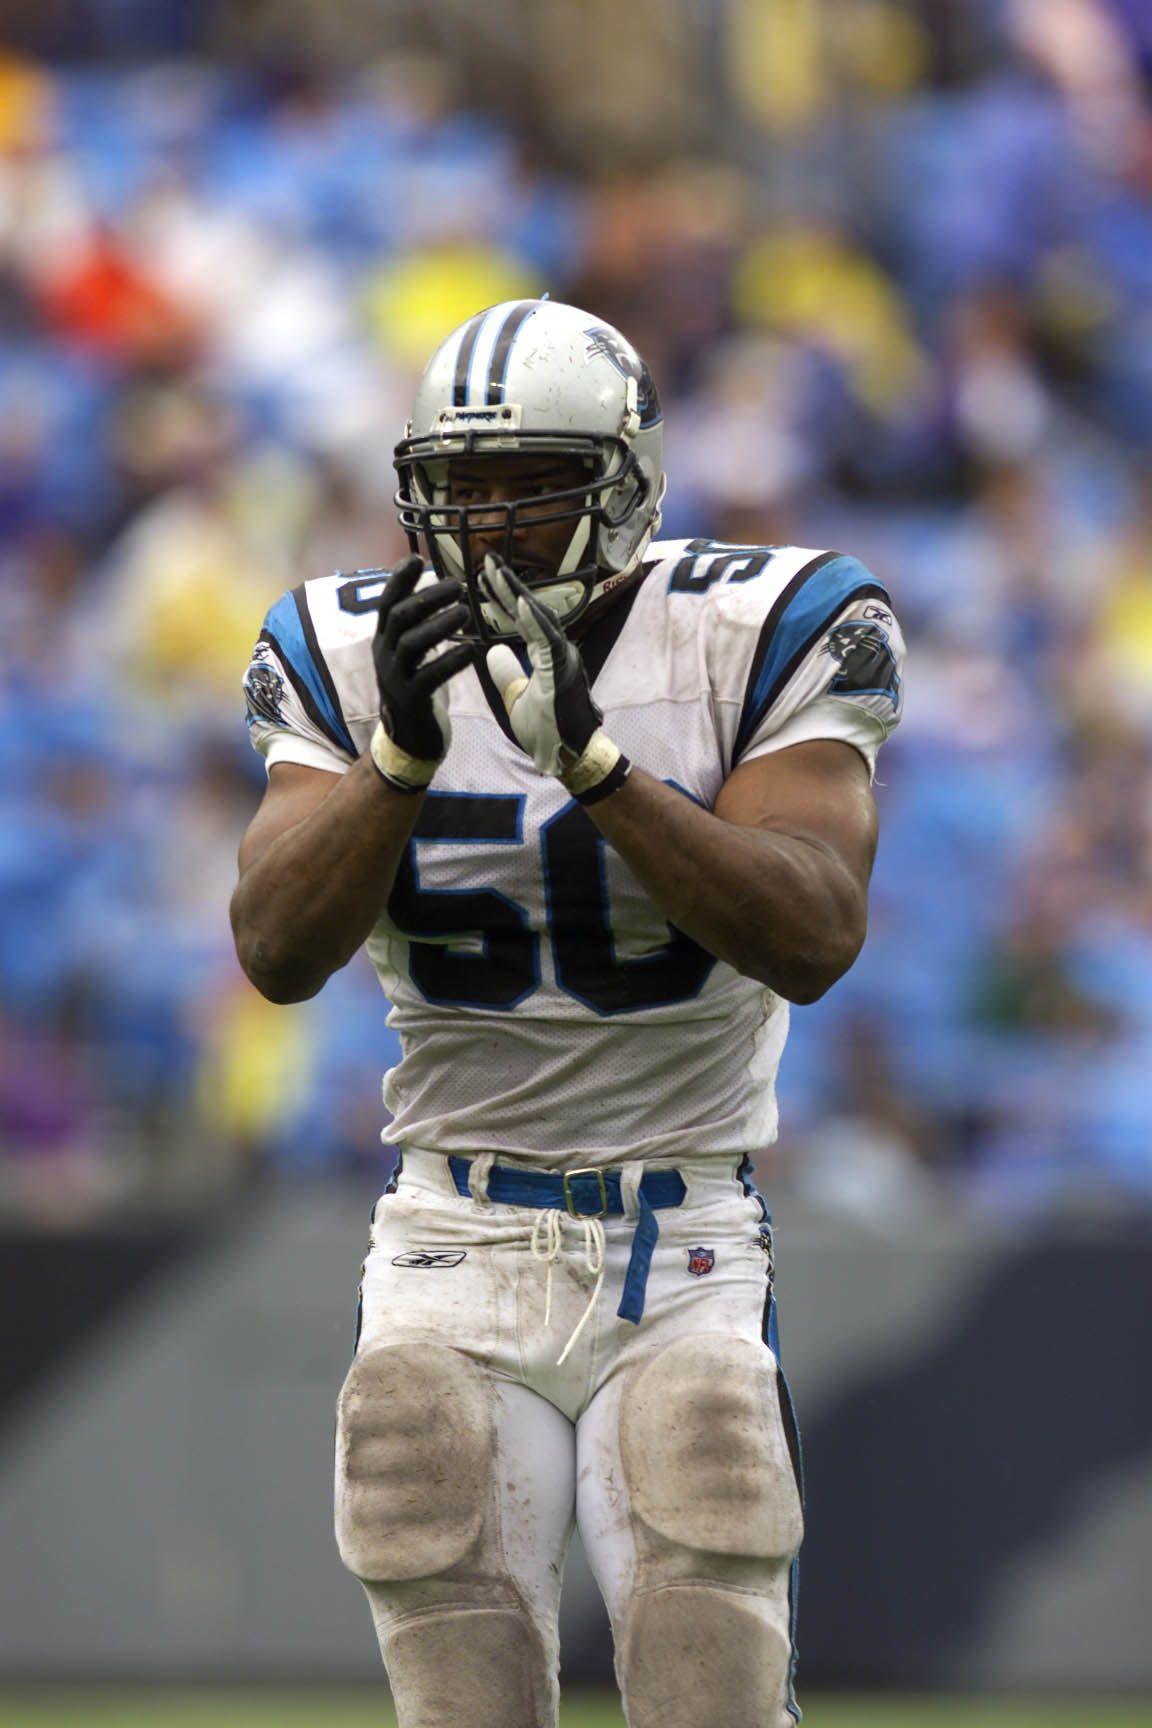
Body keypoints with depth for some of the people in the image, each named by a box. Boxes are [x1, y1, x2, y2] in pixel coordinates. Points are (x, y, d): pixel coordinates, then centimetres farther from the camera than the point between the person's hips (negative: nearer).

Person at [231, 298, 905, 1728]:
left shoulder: (757, 638, -7)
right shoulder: (356, 656, 0)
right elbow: (279, 954, -11)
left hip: (683, 1260, -2)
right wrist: (405, 750, -28)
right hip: (456, 1253, 2)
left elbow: (813, 940, -20)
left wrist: (590, 759, -31)